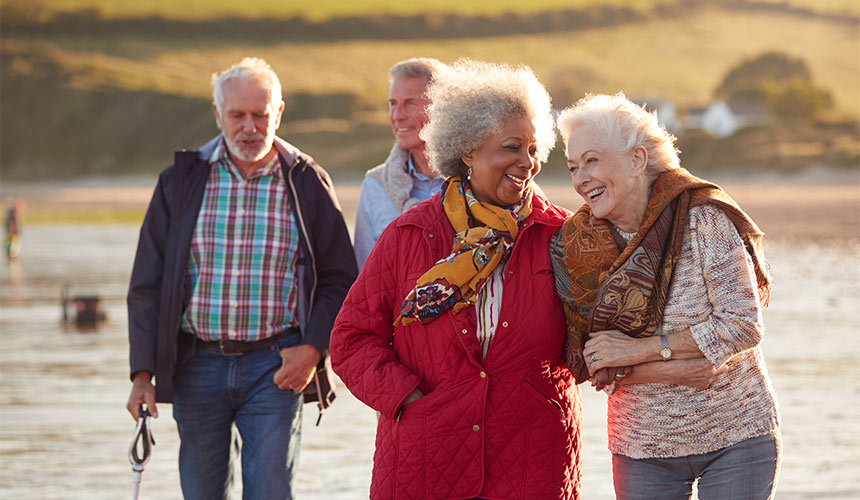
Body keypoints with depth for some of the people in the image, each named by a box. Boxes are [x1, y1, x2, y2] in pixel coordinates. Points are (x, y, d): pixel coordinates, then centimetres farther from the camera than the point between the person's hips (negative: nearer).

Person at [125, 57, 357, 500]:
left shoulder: (308, 183, 3)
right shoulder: (181, 181, 4)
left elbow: (339, 280, 5)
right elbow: (148, 284, 5)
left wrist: (314, 349, -10)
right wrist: (142, 372, -2)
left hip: (275, 364, -1)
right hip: (198, 362, 1)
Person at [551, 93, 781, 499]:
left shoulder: (704, 219, -13)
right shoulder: (576, 247, -4)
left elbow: (743, 326, -17)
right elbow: (596, 365, -4)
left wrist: (637, 350, -18)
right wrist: (676, 369, -21)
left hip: (735, 437, -2)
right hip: (642, 448, 3)